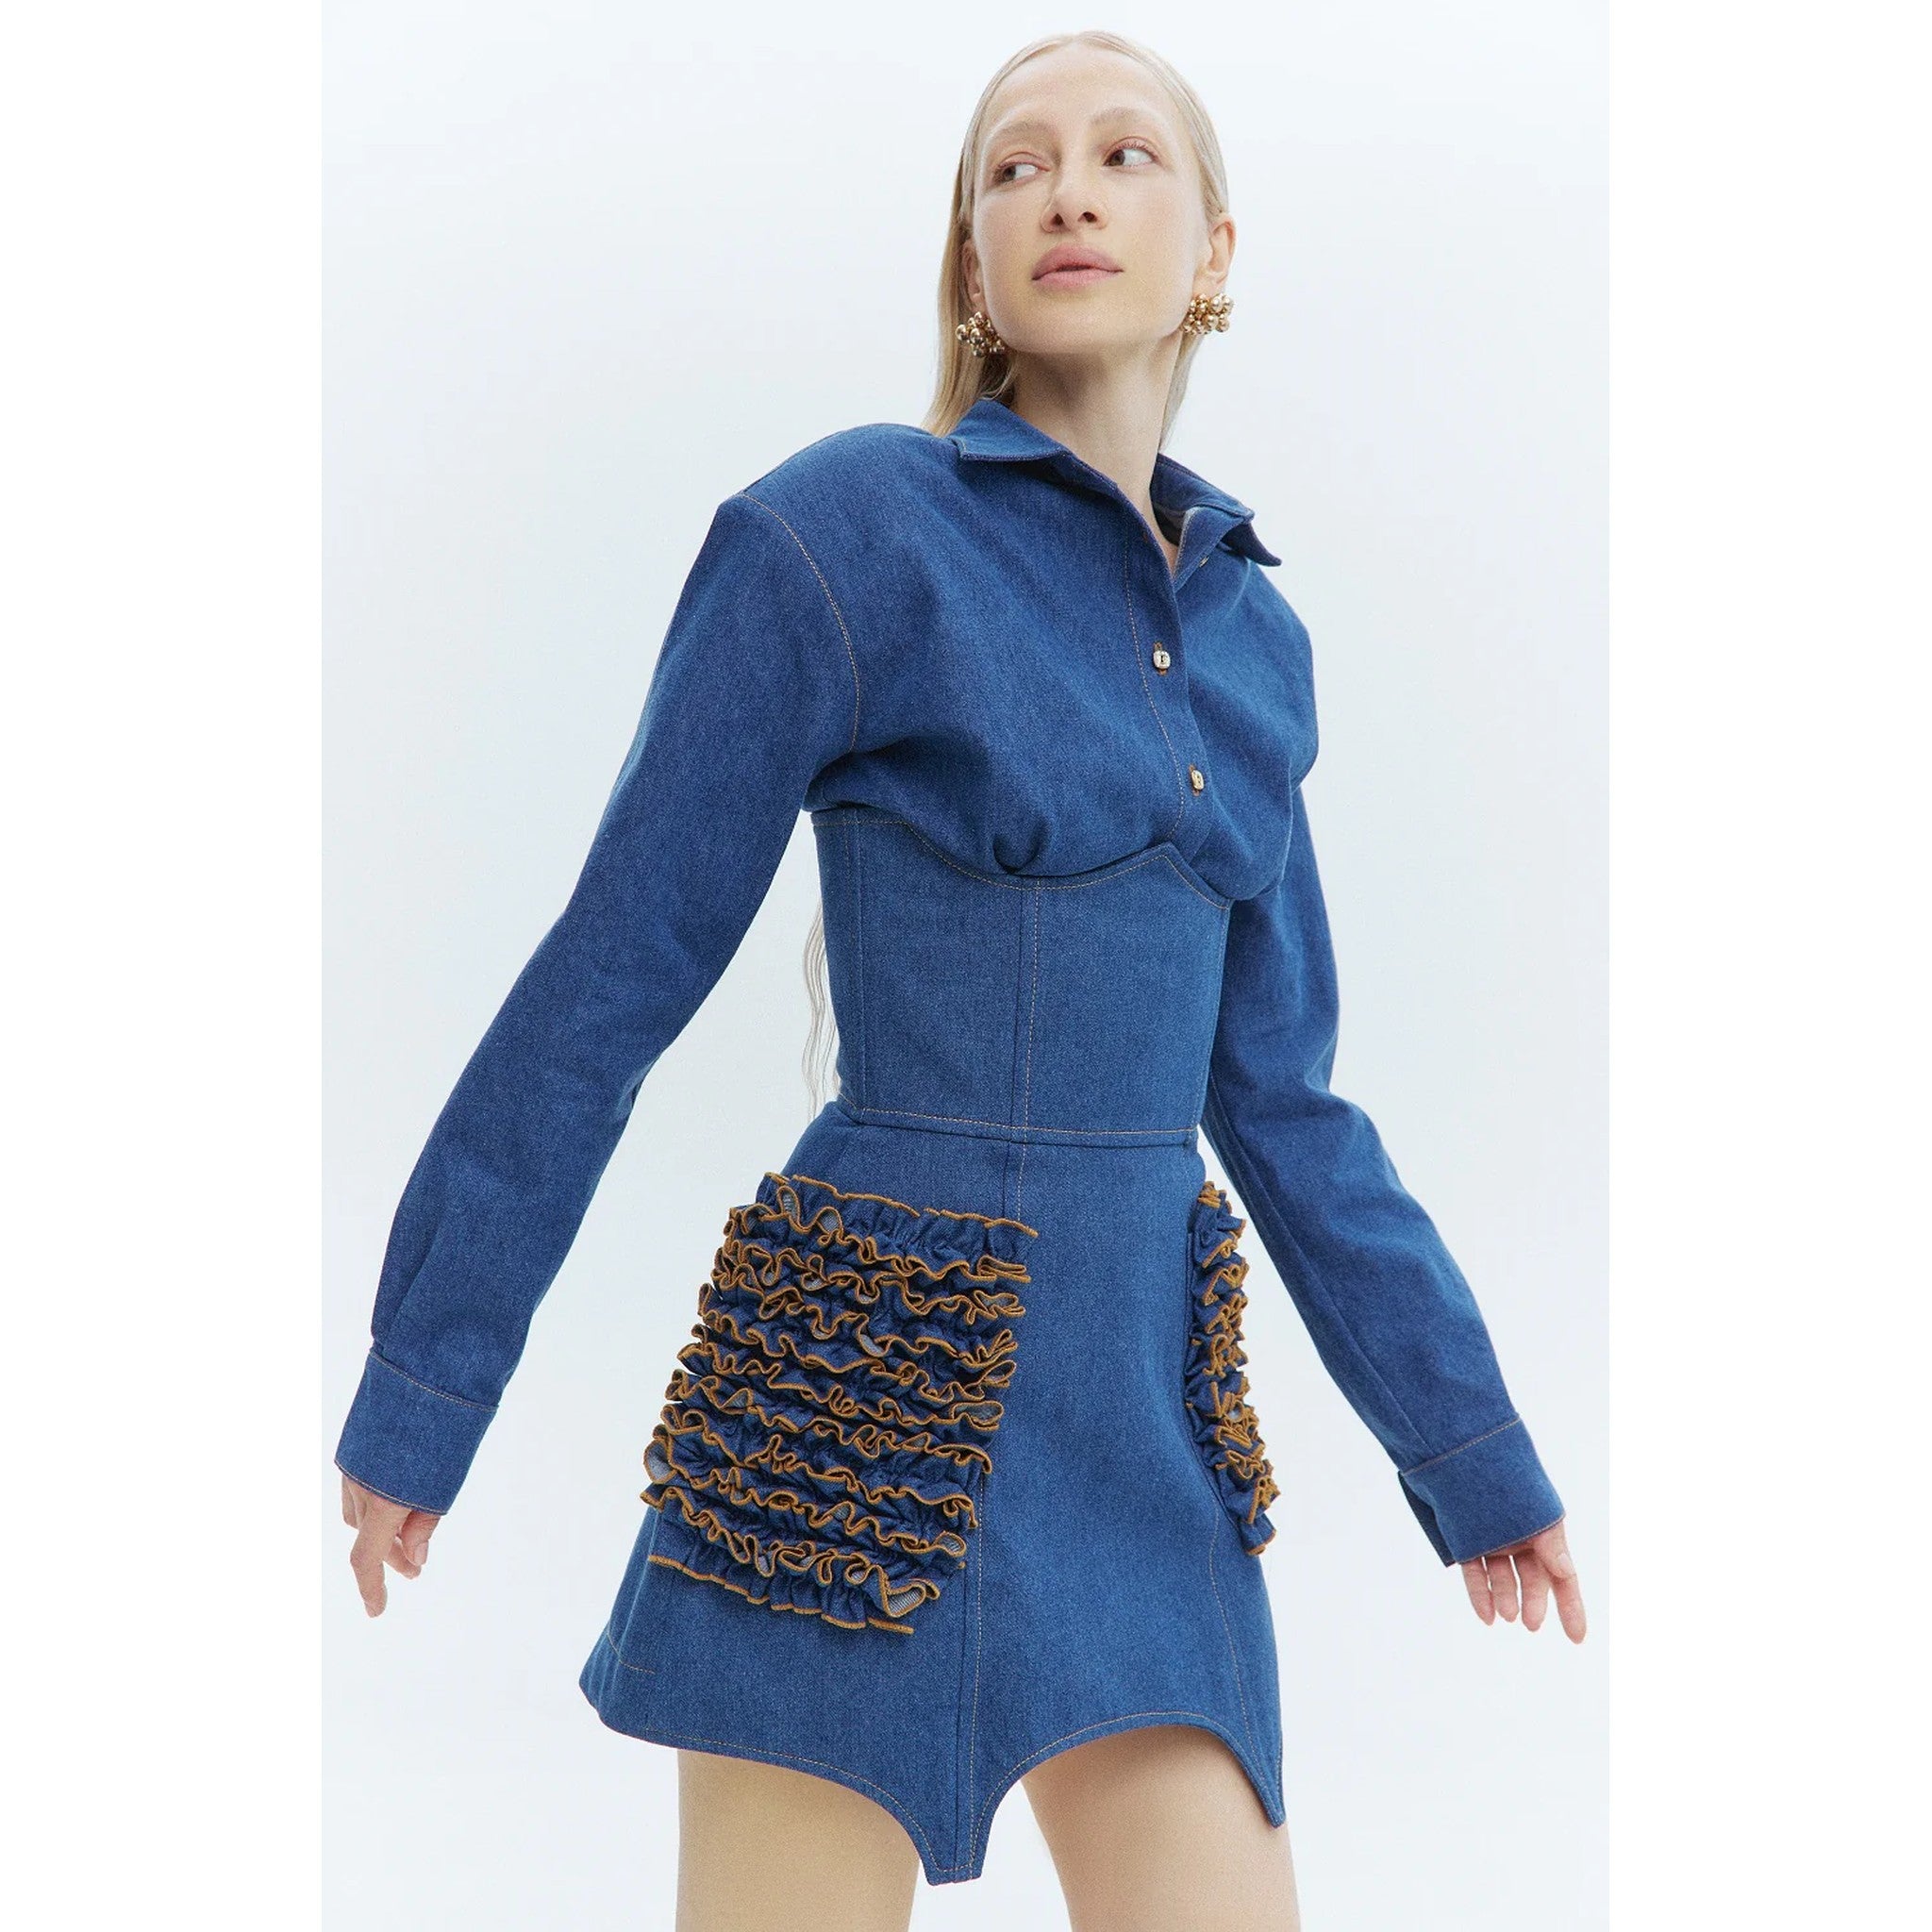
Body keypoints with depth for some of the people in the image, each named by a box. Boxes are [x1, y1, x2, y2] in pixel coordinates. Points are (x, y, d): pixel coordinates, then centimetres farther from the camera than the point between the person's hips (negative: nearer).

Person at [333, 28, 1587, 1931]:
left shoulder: (1249, 636, 11)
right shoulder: (835, 528, -9)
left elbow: (1273, 1090, 14)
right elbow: (604, 987, -6)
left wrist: (1472, 1446, 14)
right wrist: (413, 1400, -2)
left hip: (1137, 1422, 6)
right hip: (868, 1396, -6)